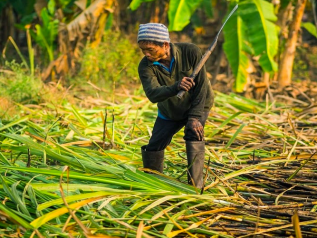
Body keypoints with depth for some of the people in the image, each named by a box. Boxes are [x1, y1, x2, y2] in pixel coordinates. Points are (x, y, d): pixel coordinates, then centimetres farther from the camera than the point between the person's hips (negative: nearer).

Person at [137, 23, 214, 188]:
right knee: (154, 147, -1)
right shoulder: (145, 66, -26)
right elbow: (152, 94, -40)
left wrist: (194, 117, -28)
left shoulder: (191, 52, -30)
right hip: (169, 112, 3)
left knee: (194, 137, -25)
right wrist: (176, 87, -59)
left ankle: (195, 187, -20)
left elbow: (200, 87, -24)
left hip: (198, 106, -3)